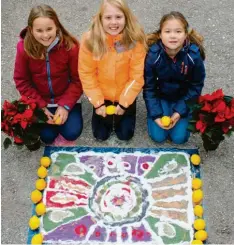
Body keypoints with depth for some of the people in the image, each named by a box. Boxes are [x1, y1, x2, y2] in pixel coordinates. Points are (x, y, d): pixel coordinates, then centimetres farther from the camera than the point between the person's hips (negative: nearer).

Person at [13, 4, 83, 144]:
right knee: (47, 136, -8)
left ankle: (62, 112, 20)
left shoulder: (70, 46, -22)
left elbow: (78, 79, -13)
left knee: (72, 133, -12)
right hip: (40, 100, 1)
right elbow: (21, 81, -9)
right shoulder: (24, 48, -19)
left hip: (66, 98, -1)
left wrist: (65, 105, -20)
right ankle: (48, 114, 24)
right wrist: (40, 106, -15)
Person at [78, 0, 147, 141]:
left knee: (125, 135, 11)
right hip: (102, 96, 1)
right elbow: (87, 74, -13)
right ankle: (101, 106, 39)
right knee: (101, 135, 12)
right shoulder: (90, 40, -22)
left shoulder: (136, 40, -24)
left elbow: (137, 75, -16)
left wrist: (124, 102, -14)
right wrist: (98, 102, -13)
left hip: (125, 96, 0)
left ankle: (123, 108, 39)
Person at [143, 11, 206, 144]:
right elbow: (149, 88, -12)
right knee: (158, 136, -7)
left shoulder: (194, 55, -25)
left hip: (183, 99, 0)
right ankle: (162, 112, 22)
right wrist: (156, 114, -18)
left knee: (179, 137, -8)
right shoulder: (153, 55, -25)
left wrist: (180, 111, -16)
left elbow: (196, 87, -11)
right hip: (160, 97, 0)